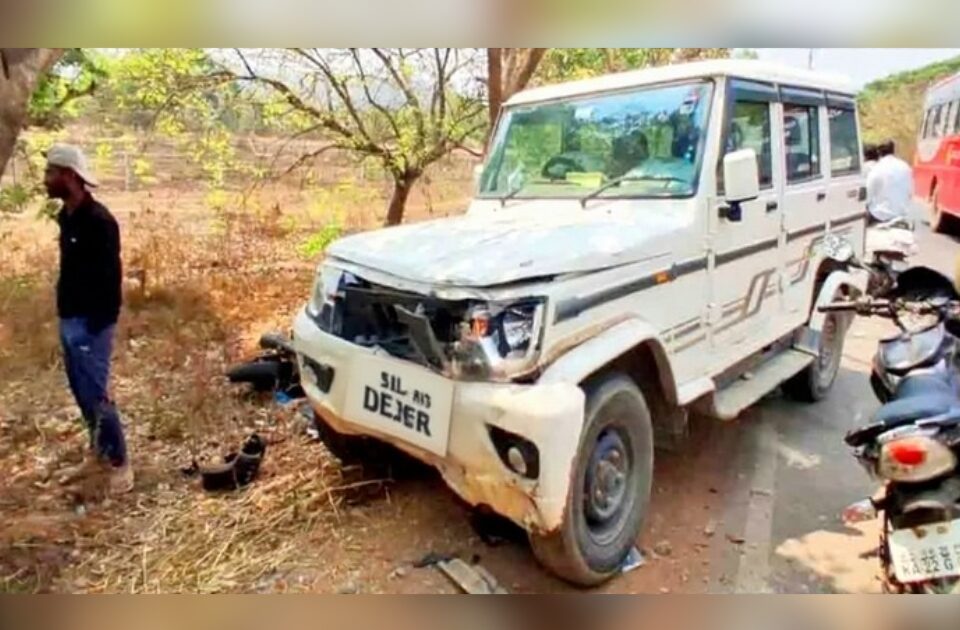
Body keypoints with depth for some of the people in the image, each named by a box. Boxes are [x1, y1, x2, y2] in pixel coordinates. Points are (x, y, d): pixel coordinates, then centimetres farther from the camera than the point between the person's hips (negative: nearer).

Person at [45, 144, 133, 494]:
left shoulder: (98, 220, -19)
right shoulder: (67, 216, 9)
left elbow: (110, 277, -20)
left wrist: (99, 325, -19)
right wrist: (64, 313, 14)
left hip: (90, 323, -9)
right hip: (69, 319, 9)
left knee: (95, 394, -4)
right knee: (80, 391, 17)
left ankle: (119, 462, 9)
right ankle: (98, 448, 33)